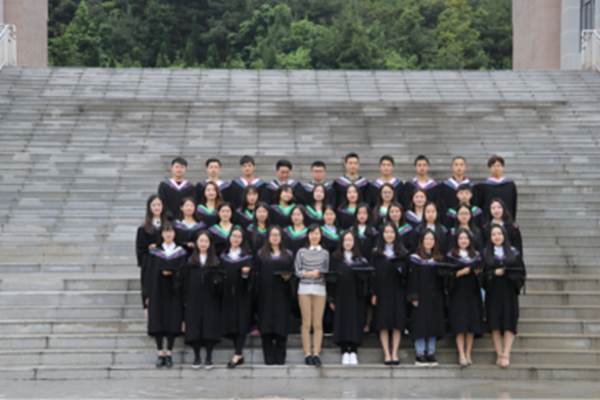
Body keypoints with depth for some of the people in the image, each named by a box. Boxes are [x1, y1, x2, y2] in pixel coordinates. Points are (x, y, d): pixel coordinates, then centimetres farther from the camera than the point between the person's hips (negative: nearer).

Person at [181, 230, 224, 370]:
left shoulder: (215, 261, 8)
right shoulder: (191, 261, 8)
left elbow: (220, 279, 4)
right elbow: (185, 280, 6)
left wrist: (215, 280, -19)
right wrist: (186, 299, -1)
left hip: (210, 300, -1)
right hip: (194, 299, 1)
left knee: (210, 326, -4)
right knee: (195, 326, -1)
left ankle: (209, 358, 2)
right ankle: (196, 357, 7)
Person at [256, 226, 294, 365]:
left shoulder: (288, 255, 14)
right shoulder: (261, 254, 11)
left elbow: (293, 272, 11)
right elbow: (257, 273, 5)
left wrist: (288, 277, -11)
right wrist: (258, 290, -6)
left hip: (281, 294, 1)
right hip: (266, 293, -1)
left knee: (282, 323, -3)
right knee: (267, 323, -4)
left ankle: (280, 357, 1)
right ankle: (269, 357, -1)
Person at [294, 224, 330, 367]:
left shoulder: (325, 253, 12)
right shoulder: (302, 252, 9)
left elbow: (327, 272, 13)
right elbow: (297, 271, 4)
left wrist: (321, 276, -8)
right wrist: (310, 273, -11)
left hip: (320, 290, 1)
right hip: (305, 289, -1)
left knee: (318, 323, -4)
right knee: (306, 323, -4)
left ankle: (316, 353, -2)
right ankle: (307, 354, 0)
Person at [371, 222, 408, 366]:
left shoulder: (401, 253, 9)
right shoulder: (376, 252, 8)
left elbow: (405, 271, 4)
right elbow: (373, 273, 3)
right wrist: (373, 293, -4)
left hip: (397, 291, 1)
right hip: (382, 291, 0)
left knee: (397, 324, -2)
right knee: (383, 324, -3)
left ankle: (394, 354, 2)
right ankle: (387, 354, 0)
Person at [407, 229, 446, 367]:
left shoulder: (439, 258, 11)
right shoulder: (415, 258, -1)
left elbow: (442, 278, 12)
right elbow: (412, 278, -5)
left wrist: (443, 296, 6)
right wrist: (413, 297, -11)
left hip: (435, 297, 4)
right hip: (421, 297, -4)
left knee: (434, 323, 3)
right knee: (420, 324, -4)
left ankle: (431, 354, 9)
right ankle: (420, 355, 0)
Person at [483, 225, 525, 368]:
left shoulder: (513, 252, 8)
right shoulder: (486, 253, 7)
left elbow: (521, 271, 5)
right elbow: (482, 273, 1)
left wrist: (506, 272, -12)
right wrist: (494, 273, -14)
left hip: (509, 292, 0)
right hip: (493, 293, 0)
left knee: (509, 324, -7)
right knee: (495, 324, -3)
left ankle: (506, 354, -8)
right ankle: (499, 354, 2)